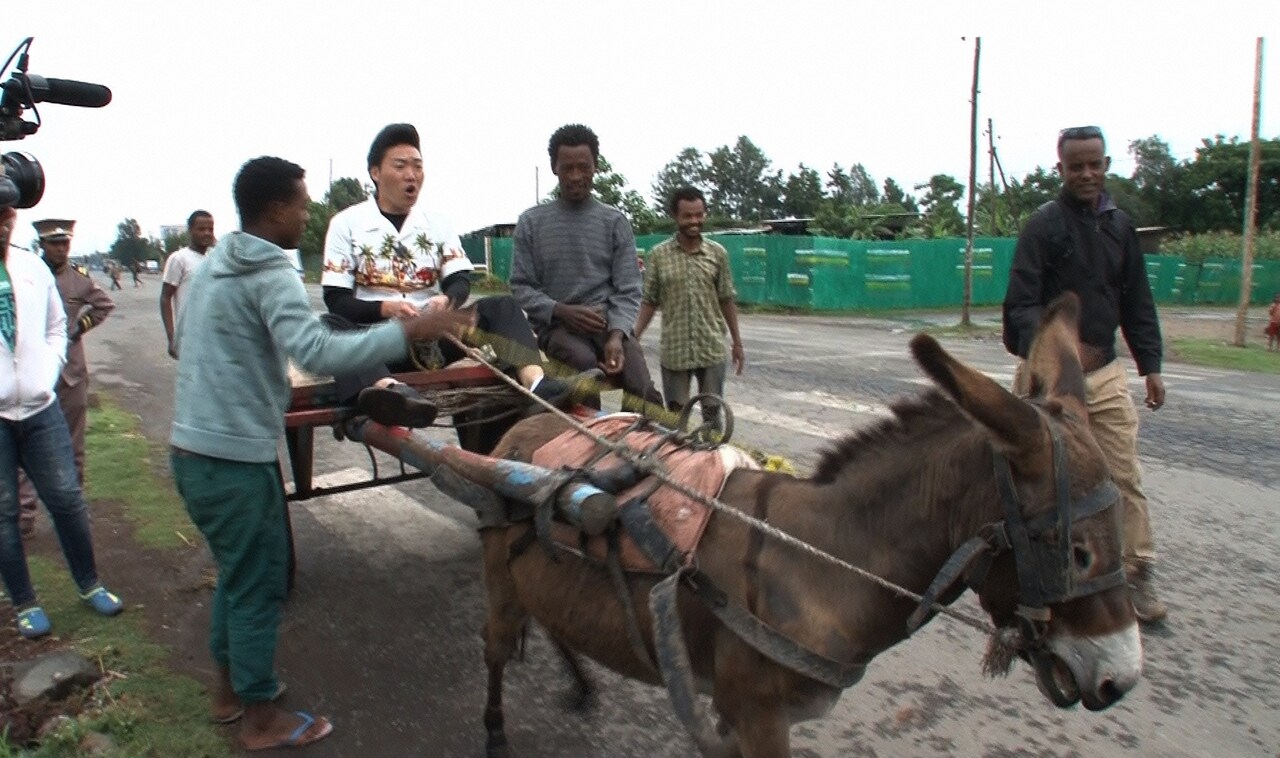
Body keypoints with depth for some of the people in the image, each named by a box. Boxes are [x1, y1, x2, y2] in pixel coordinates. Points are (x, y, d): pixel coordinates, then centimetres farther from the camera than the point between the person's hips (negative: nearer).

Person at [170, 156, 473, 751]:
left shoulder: (214, 263, 12)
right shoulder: (270, 274, -17)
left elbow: (183, 338, 24)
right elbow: (316, 351, -32)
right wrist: (407, 331, -32)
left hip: (192, 448, 10)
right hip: (234, 458, -9)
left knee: (236, 572, 22)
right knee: (258, 583, 3)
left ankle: (229, 687, 36)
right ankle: (261, 719, 17)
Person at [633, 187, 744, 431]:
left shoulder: (718, 253, 2)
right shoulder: (658, 254, -1)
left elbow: (727, 301, 7)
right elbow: (649, 302, 2)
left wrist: (737, 342, 9)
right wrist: (634, 339, -4)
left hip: (713, 350, 1)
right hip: (673, 351, -1)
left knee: (713, 413, 9)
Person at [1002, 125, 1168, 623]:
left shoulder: (1120, 225, 10)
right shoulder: (1043, 226, -7)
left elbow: (1138, 303, 15)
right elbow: (1021, 304, -16)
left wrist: (1150, 365, 9)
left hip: (1105, 371, 5)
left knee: (1126, 476, 3)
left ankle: (1138, 576, 12)